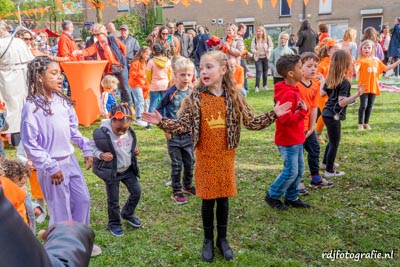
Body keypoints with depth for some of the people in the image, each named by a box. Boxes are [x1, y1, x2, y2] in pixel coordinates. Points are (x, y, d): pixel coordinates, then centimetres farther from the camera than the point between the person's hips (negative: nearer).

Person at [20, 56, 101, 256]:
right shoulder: (32, 107, -17)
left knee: (83, 199, 16)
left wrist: (87, 149, 9)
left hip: (70, 160, 7)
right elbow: (29, 144, -17)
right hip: (51, 166, -7)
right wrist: (51, 167, -16)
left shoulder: (62, 101, 2)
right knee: (61, 210, 6)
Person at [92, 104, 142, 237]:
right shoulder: (102, 133, -24)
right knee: (113, 200, 7)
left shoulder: (130, 131, -6)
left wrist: (135, 150, -5)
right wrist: (101, 155, -28)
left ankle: (127, 214, 37)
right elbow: (93, 147, -12)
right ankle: (114, 223, 30)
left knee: (136, 192, 12)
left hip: (128, 169, 5)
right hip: (111, 171, -5)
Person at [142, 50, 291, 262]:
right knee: (207, 200, 10)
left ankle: (222, 239, 33)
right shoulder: (195, 98, -7)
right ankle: (208, 240, 31)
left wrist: (273, 115, -9)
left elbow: (251, 123, 1)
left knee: (223, 198, 13)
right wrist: (161, 122, -21)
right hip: (205, 157, -1)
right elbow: (182, 125, -8)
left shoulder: (233, 97, -3)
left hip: (225, 157, 1)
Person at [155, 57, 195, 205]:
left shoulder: (193, 92, -2)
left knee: (190, 162, 14)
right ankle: (176, 192, 20)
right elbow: (159, 109, -8)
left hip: (188, 134, 4)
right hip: (174, 135, -4)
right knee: (176, 164, 6)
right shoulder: (171, 93, -14)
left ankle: (187, 186, 36)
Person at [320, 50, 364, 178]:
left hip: (327, 113, 9)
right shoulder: (345, 82, -20)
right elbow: (342, 102, -27)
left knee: (332, 141, 26)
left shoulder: (331, 79, 4)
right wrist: (357, 95, -36)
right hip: (334, 116, -9)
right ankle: (329, 171, 12)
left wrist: (322, 82, 29)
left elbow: (322, 93, 15)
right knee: (334, 143, 4)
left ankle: (326, 162, 41)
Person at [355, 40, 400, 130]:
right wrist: (354, 68, -49)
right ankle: (360, 124, 4)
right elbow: (356, 69, -25)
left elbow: (385, 68, 23)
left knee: (370, 106, 11)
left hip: (373, 87, 5)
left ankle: (366, 123, 24)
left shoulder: (376, 60, 13)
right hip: (364, 87, -5)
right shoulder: (361, 60, -6)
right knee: (363, 106, -7)